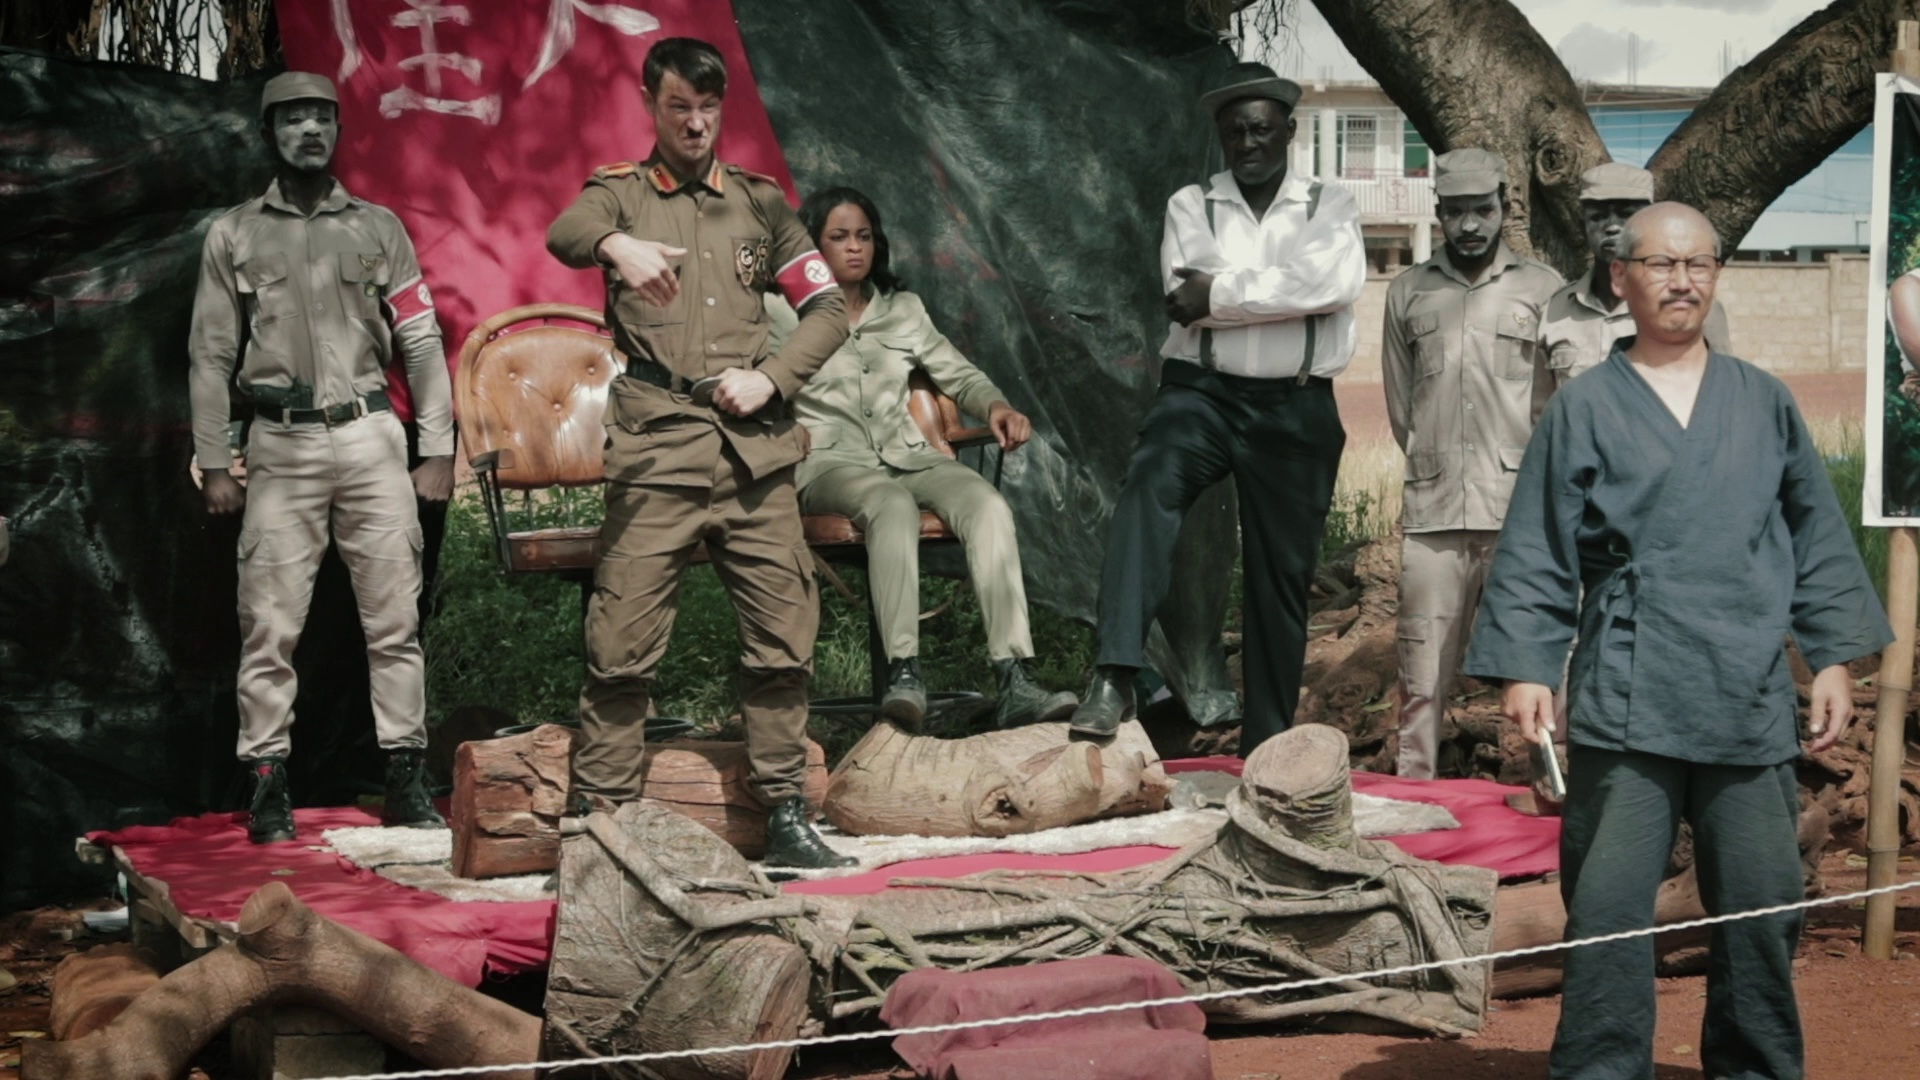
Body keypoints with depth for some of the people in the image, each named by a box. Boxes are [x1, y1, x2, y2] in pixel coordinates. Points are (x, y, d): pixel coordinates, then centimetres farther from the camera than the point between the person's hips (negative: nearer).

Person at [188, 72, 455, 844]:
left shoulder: (378, 228, 9)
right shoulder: (234, 234, 8)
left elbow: (421, 344, 6)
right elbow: (211, 355, 7)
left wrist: (438, 452, 0)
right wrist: (213, 463, 1)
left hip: (370, 438, 1)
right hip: (280, 446, 0)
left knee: (394, 618, 0)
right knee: (269, 623, -2)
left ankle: (406, 779, 6)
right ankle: (268, 783, 5)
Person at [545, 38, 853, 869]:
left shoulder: (759, 202, 17)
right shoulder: (621, 193, 9)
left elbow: (827, 309, 15)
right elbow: (564, 232, -15)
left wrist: (771, 378, -3)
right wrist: (616, 244, -39)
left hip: (755, 453, 3)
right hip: (655, 451, -3)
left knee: (783, 641, 2)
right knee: (621, 648, -6)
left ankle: (785, 816, 10)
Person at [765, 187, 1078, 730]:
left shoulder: (903, 309, 23)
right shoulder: (782, 312, 10)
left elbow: (958, 374, 23)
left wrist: (996, 406, 1)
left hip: (906, 455, 4)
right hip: (831, 461, -4)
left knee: (989, 505, -29)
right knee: (893, 504, -41)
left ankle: (1016, 683, -41)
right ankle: (904, 674, -51)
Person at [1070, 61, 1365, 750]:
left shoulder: (1330, 208, 8)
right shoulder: (1190, 206, 9)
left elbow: (1335, 283, -14)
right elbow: (1186, 294, -8)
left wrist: (1221, 291, -14)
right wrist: (1282, 289, -10)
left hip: (1295, 410, 1)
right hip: (1201, 393, -1)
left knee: (1283, 576, 7)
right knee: (1149, 490, -32)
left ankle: (1267, 745, 19)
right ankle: (1114, 678, -40)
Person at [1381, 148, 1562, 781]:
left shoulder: (1542, 289, 8)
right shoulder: (1408, 292, 15)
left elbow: (1559, 403, 8)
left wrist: (1524, 475, 5)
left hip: (1520, 508, -2)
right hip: (1432, 511, 2)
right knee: (1422, 676, 3)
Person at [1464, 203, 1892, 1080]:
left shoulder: (1764, 404, 12)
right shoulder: (1584, 410, 5)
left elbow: (1818, 539, 15)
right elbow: (1535, 555, 2)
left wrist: (1834, 657, 9)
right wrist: (1523, 665, -6)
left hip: (1750, 704, 3)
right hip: (1626, 706, -2)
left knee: (1762, 902, 8)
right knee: (1608, 904, -4)